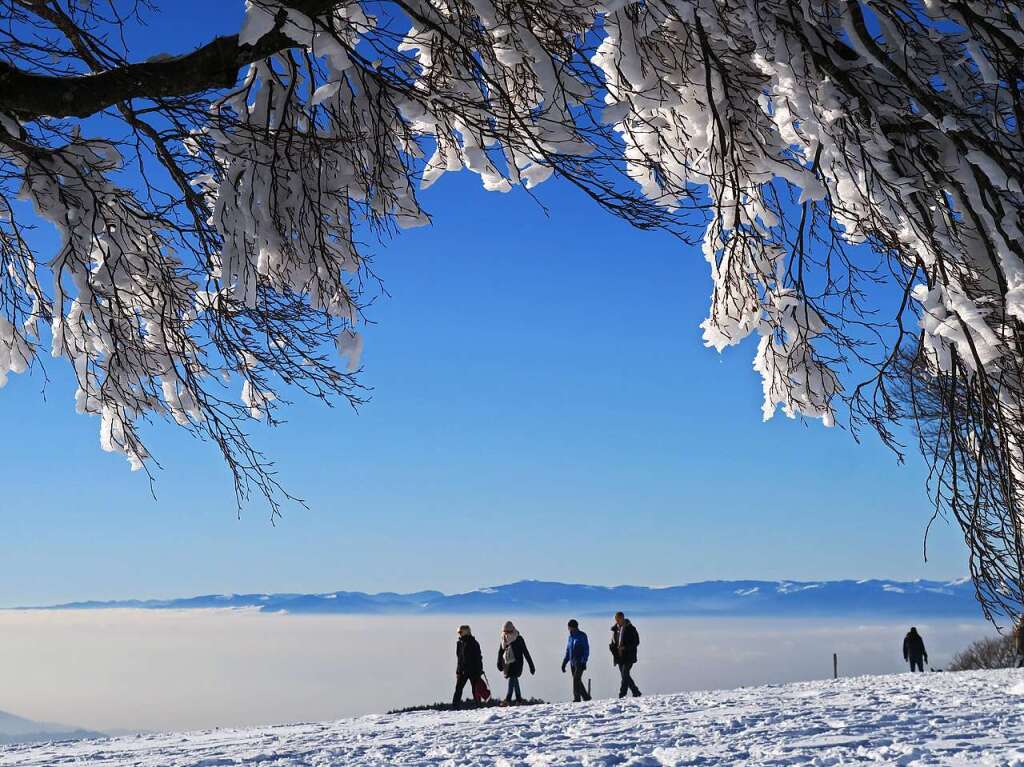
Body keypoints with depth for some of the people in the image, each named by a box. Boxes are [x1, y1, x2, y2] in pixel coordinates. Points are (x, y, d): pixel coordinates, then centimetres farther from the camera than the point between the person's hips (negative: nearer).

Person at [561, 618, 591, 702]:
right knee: (577, 680, 6)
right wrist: (564, 663, 17)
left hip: (580, 663, -7)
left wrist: (583, 661, -16)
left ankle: (577, 698, -19)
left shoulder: (582, 636, -3)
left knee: (576, 679, -17)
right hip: (572, 663, 7)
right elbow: (568, 651, 22)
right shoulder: (570, 637, 16)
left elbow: (586, 650, -7)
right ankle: (586, 697, 15)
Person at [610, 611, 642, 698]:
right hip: (619, 657, 7)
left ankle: (622, 695, -16)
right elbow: (613, 642, 21)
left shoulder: (630, 628, -6)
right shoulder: (615, 629, 12)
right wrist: (613, 647, -2)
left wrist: (625, 648, -18)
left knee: (625, 675, -15)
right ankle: (636, 693, 21)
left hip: (628, 656, -7)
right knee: (625, 676, 9)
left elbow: (636, 642, -8)